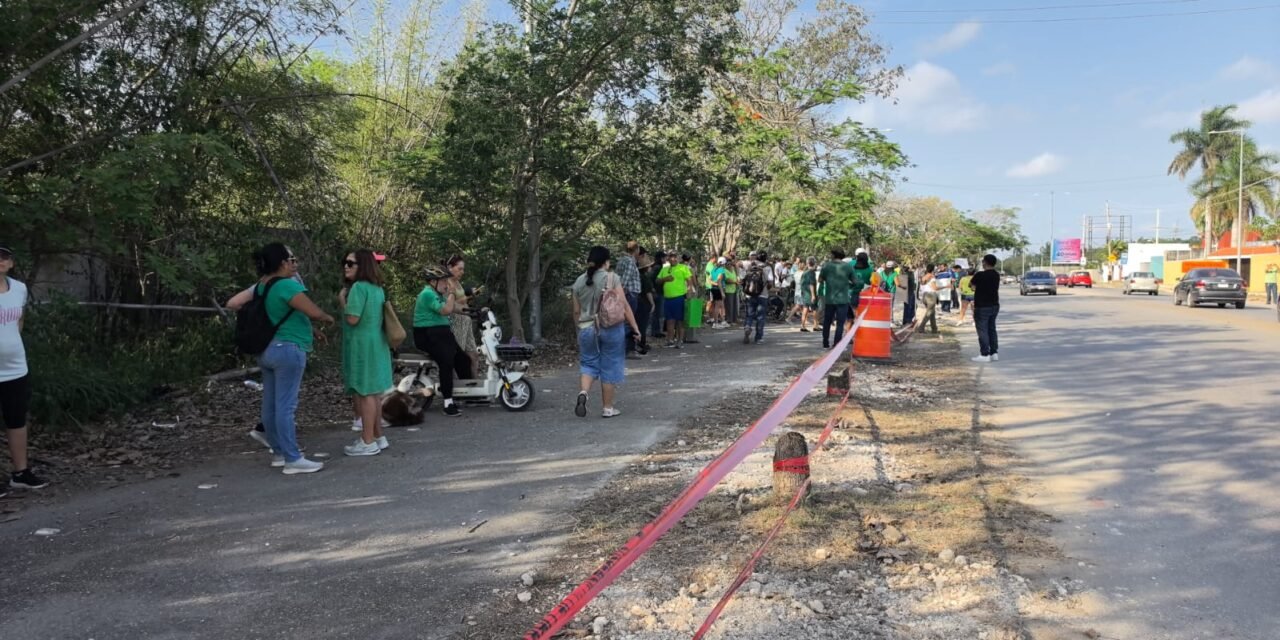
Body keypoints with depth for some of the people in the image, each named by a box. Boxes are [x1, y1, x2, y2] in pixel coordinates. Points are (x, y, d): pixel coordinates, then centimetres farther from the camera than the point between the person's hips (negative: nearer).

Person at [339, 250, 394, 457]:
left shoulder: (358, 287, -15)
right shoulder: (378, 288, 13)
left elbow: (352, 318, -20)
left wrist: (343, 301, -4)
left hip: (361, 346, -9)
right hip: (376, 344, 9)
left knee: (364, 393, -5)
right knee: (374, 392, 15)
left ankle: (368, 442, -2)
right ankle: (378, 437, 22)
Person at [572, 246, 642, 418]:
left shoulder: (579, 281, 4)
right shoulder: (611, 278, -8)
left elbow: (576, 311, 10)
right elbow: (624, 306, -10)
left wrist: (580, 327, 24)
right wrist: (635, 326, -5)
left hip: (587, 329, 3)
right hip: (611, 328, -3)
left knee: (588, 363, 16)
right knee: (609, 367, 7)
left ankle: (583, 392, -11)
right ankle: (608, 408, 12)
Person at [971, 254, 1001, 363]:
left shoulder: (980, 275, -17)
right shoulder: (996, 275, 6)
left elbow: (972, 285, -1)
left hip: (982, 307, -7)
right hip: (994, 305, 7)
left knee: (982, 330, -3)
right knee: (991, 329, 14)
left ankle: (985, 355, -2)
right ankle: (994, 353, 15)